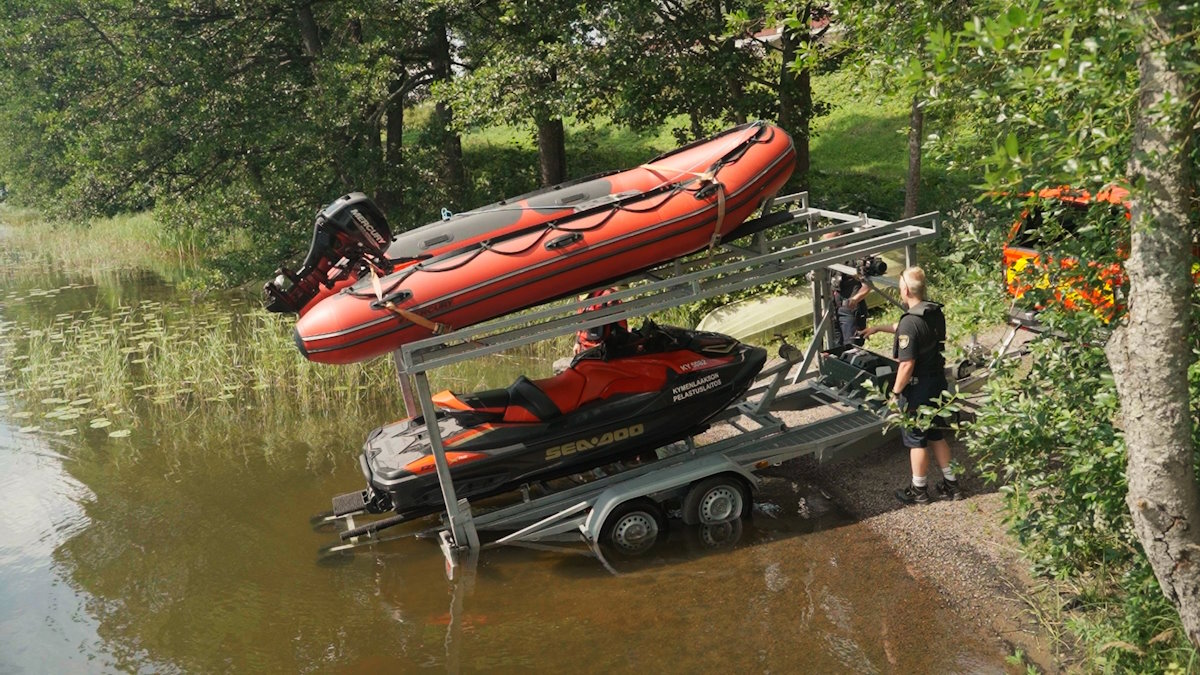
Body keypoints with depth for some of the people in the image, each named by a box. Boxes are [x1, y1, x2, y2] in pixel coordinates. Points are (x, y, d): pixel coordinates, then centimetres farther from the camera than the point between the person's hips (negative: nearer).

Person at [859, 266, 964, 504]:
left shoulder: (910, 322, -26)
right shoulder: (935, 312, 2)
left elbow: (907, 365, -26)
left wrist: (895, 391, -12)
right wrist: (878, 328, 29)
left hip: (917, 390, -8)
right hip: (938, 383, 8)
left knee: (916, 440, 8)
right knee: (936, 435, 21)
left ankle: (919, 490, 22)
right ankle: (950, 484, 29)